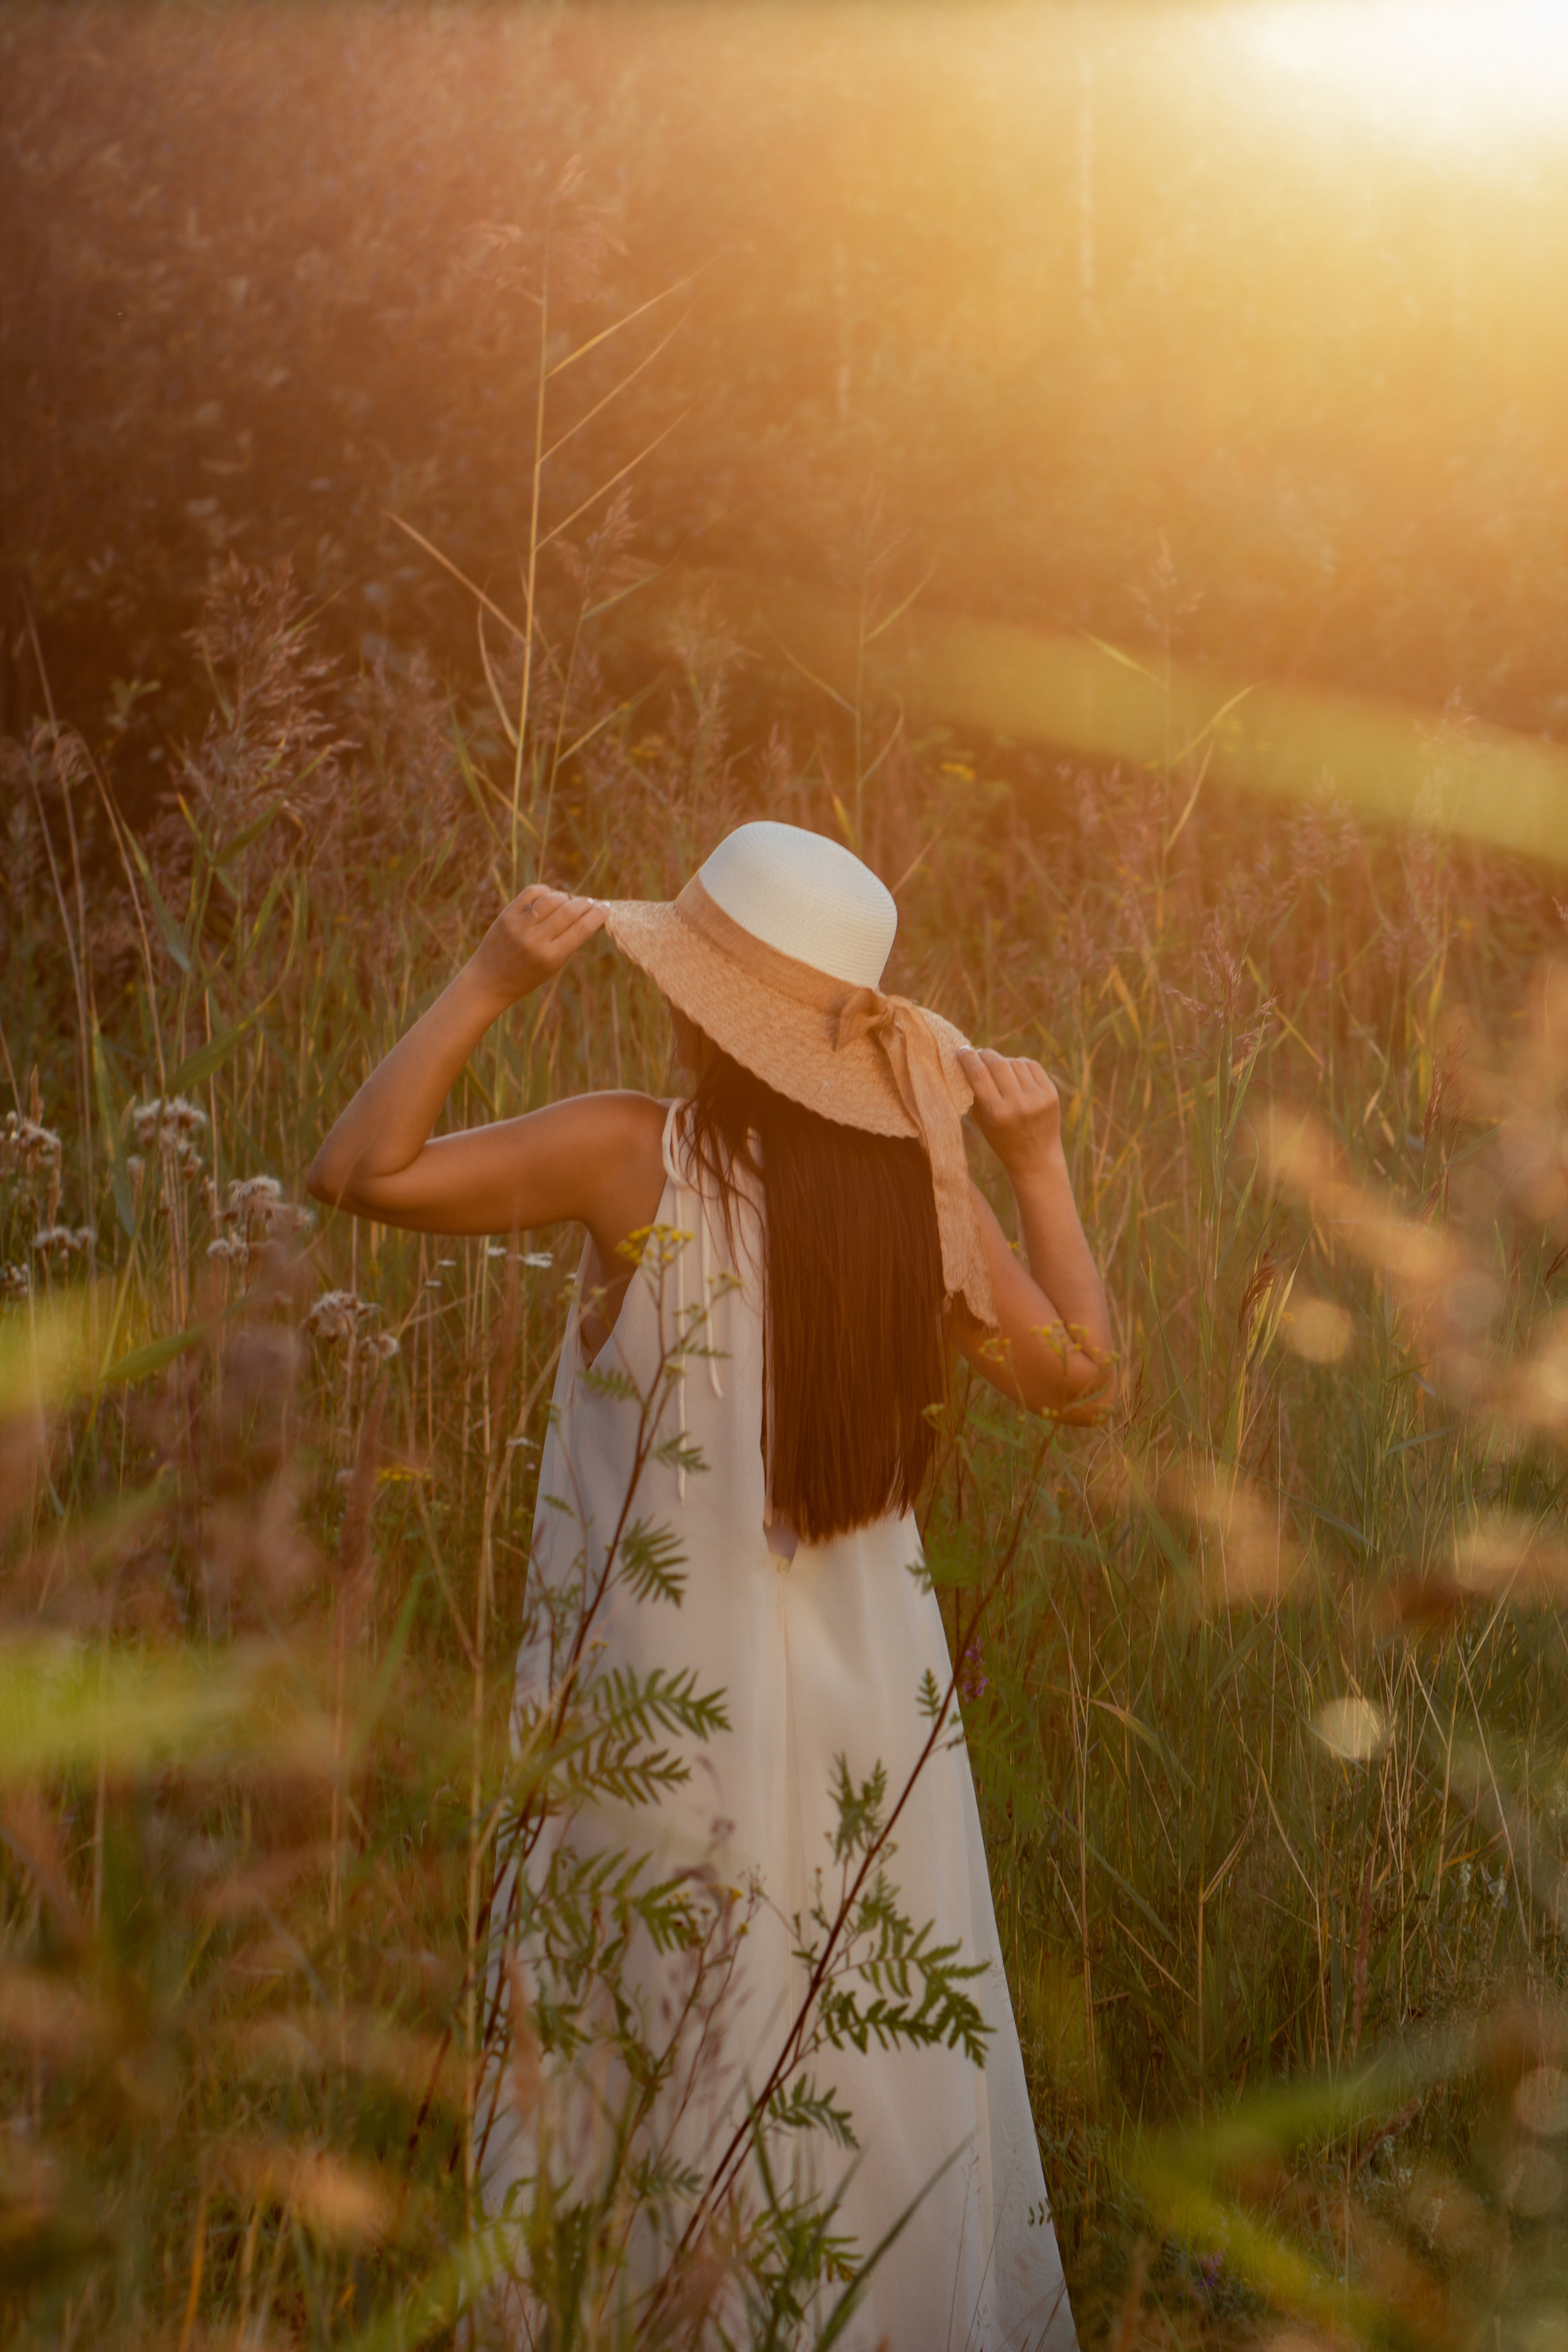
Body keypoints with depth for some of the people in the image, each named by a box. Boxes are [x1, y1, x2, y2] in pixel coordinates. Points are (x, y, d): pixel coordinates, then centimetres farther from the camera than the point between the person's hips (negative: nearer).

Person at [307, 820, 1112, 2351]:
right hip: (867, 1694, 4)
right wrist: (1040, 1162, 6)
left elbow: (358, 1171, -18)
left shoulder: (639, 1158, -17)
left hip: (670, 1694, -4)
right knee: (886, 2078, 18)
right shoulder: (926, 1190, -6)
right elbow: (1082, 1377, 5)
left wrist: (488, 983, -16)